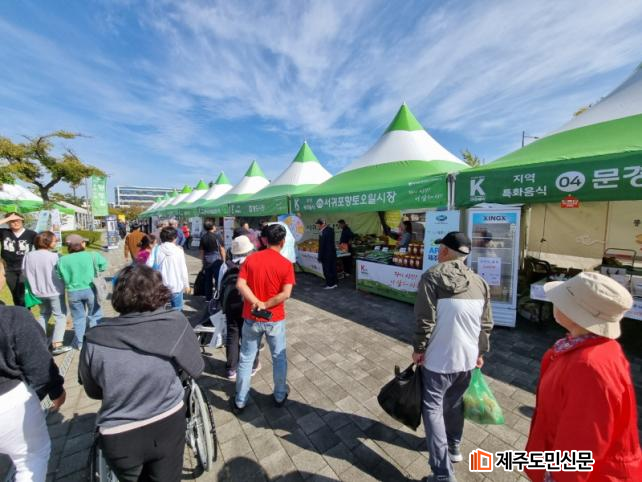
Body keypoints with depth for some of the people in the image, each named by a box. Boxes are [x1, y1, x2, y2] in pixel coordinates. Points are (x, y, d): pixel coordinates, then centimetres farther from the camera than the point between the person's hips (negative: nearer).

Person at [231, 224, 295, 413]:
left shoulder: (251, 259, -5)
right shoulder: (286, 264, -13)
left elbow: (240, 285, -13)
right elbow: (286, 293, -20)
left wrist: (256, 303, -16)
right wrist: (265, 305, -14)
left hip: (251, 318, 2)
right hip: (275, 319, -2)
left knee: (246, 359, 18)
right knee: (279, 358, 19)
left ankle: (240, 401, 32)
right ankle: (280, 396, 36)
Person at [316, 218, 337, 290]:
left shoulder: (323, 233, -22)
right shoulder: (331, 229, 5)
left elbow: (321, 246, -19)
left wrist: (320, 257, -12)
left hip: (326, 255, -8)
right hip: (333, 252, 9)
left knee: (327, 270, 3)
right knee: (333, 268, 15)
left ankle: (330, 285, 12)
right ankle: (334, 283, 25)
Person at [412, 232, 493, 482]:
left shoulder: (432, 276, -16)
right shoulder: (480, 282, 1)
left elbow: (425, 320, -19)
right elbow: (486, 324, 7)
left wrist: (418, 349, -5)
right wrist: (480, 352, 20)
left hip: (438, 358, -6)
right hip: (467, 357, 6)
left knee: (432, 408, 9)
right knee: (454, 403, 26)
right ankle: (453, 447, 46)